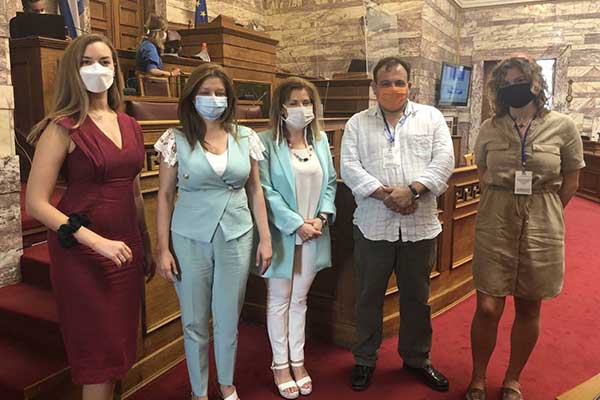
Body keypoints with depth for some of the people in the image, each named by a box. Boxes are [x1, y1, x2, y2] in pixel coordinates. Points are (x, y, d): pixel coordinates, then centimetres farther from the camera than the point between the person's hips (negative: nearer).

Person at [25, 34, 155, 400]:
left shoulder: (130, 126, 8)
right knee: (99, 352, 7)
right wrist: (96, 241, -20)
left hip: (127, 247, 6)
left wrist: (146, 246, 16)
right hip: (83, 252, -5)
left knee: (122, 342, 16)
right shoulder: (63, 127, -10)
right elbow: (36, 203, -13)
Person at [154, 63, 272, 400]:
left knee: (228, 319, 12)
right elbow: (165, 196, -1)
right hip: (190, 238, -1)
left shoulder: (246, 138, 2)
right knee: (195, 321, 11)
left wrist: (265, 238, 5)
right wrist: (163, 248, -4)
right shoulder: (177, 139, -3)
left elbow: (255, 190, 8)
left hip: (236, 237, 1)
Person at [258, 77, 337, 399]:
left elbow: (329, 182, 8)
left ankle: (297, 361, 30)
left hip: (313, 236, 5)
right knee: (279, 301, 10)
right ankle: (280, 365, 25)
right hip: (282, 235, -4)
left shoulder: (320, 139, 7)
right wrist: (297, 224, -17)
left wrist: (322, 217, -7)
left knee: (299, 300, 16)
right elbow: (266, 191, -15)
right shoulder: (267, 142, -10)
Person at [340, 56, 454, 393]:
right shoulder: (358, 123, 6)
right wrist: (385, 194, -17)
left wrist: (411, 190, -18)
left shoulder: (431, 117, 7)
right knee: (370, 296, 12)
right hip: (373, 224, 0)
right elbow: (350, 167, -5)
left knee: (417, 297, 14)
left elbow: (444, 160, -4)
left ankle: (417, 358, 34)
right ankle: (365, 359, 30)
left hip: (420, 225, 1)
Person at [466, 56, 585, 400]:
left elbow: (570, 182, 5)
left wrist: (544, 214, 6)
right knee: (488, 308, -1)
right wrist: (503, 201, 5)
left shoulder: (563, 126, -3)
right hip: (495, 225, 0)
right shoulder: (490, 128, 2)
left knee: (529, 308, 11)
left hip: (540, 228, 0)